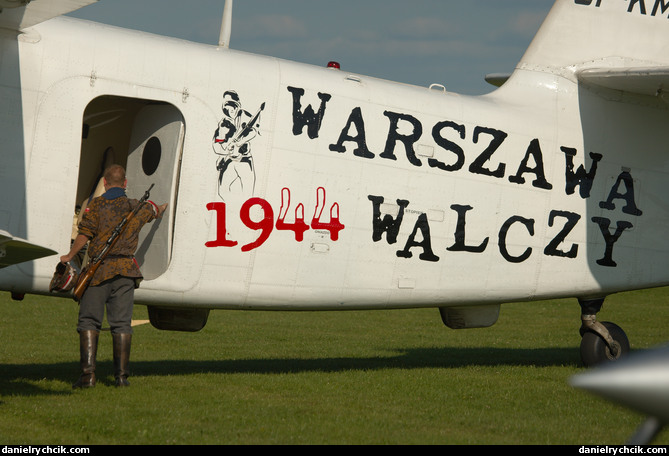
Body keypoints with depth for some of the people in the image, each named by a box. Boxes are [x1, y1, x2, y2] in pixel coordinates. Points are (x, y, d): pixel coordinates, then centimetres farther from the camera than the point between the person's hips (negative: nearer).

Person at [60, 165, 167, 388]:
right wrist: (163, 206, 60)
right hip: (125, 269, 3)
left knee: (89, 320, 1)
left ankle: (88, 373, -10)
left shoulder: (96, 204, 0)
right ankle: (121, 375, 2)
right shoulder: (137, 207, 13)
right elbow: (155, 211, 36)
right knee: (121, 323, 5)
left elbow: (85, 234, -8)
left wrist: (70, 256, 7)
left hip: (99, 269, -3)